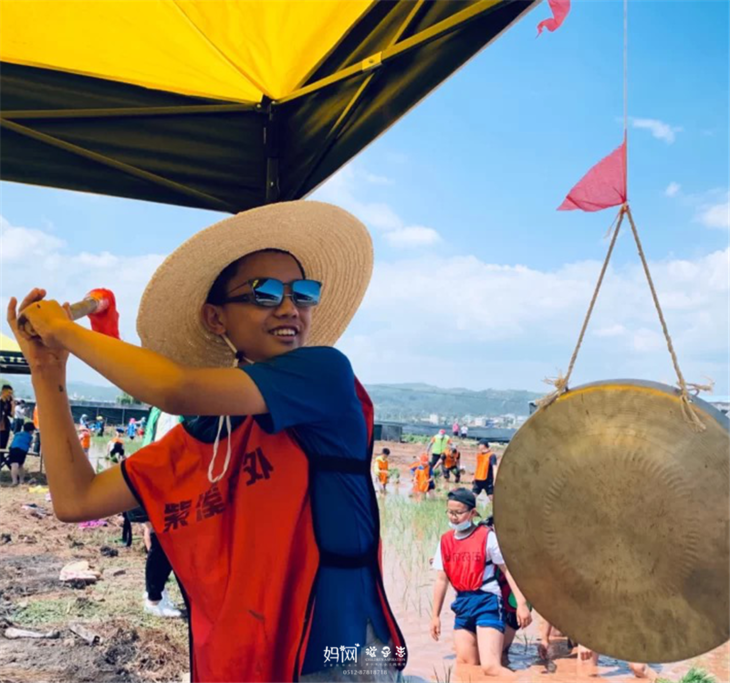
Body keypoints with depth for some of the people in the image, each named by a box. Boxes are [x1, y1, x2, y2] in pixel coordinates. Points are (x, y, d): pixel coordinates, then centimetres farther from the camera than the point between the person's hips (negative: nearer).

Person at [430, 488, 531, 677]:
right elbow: (441, 580, 10)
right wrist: (436, 615, 12)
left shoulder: (487, 536, -9)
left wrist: (521, 603, -15)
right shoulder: (445, 541, 5)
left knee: (491, 666, -14)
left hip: (487, 602, -6)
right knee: (465, 664, 11)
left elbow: (508, 569, -8)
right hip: (462, 604, 6)